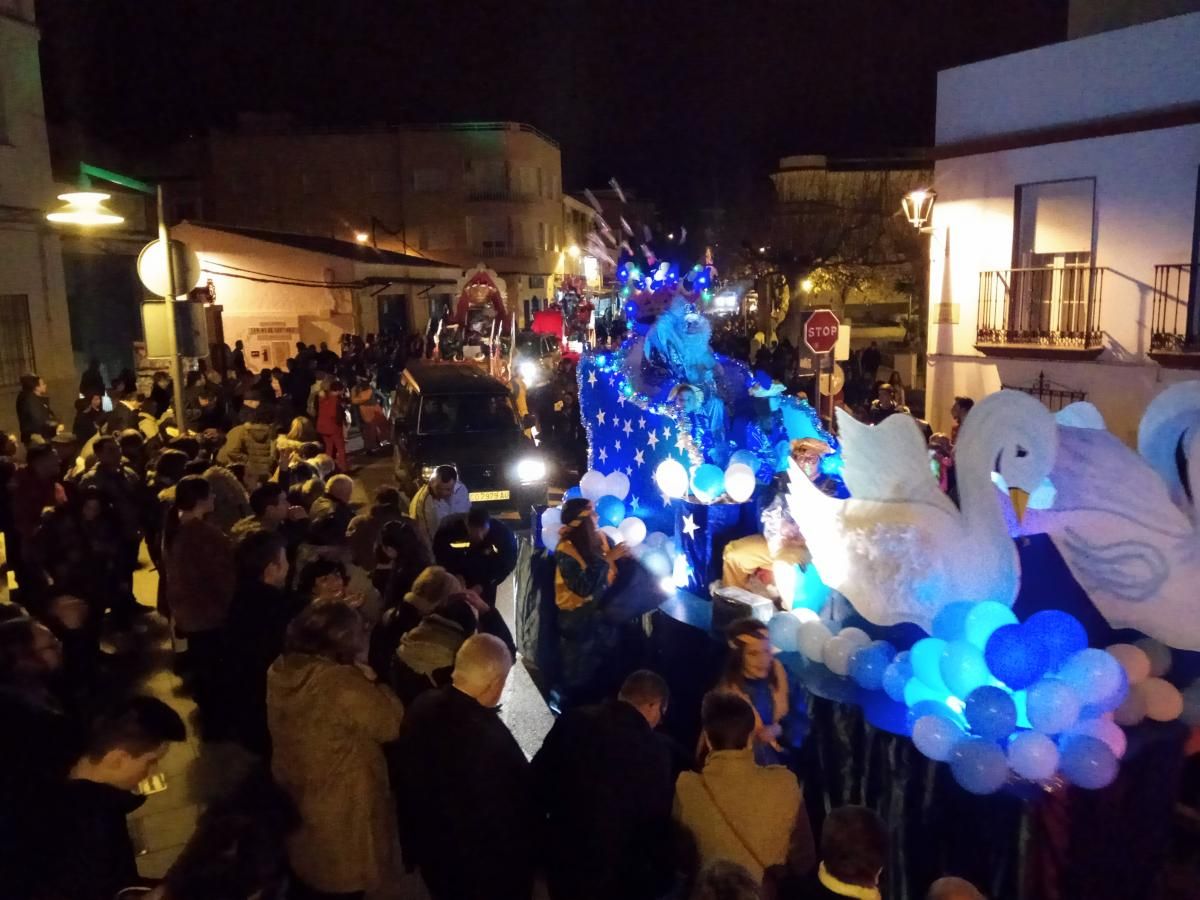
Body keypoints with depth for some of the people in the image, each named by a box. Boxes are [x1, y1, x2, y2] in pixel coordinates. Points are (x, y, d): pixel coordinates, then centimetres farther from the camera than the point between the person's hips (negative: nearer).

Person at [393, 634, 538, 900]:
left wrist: (414, 847, 18)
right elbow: (506, 818, -27)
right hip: (486, 870, -7)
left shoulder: (422, 707, -12)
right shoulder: (488, 737, -37)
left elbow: (405, 779, 3)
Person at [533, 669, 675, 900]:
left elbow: (539, 775, -1)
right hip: (613, 869, -3)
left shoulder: (574, 719, -8)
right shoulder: (655, 751, -18)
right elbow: (656, 821, -10)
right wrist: (661, 876, 6)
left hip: (562, 852, 4)